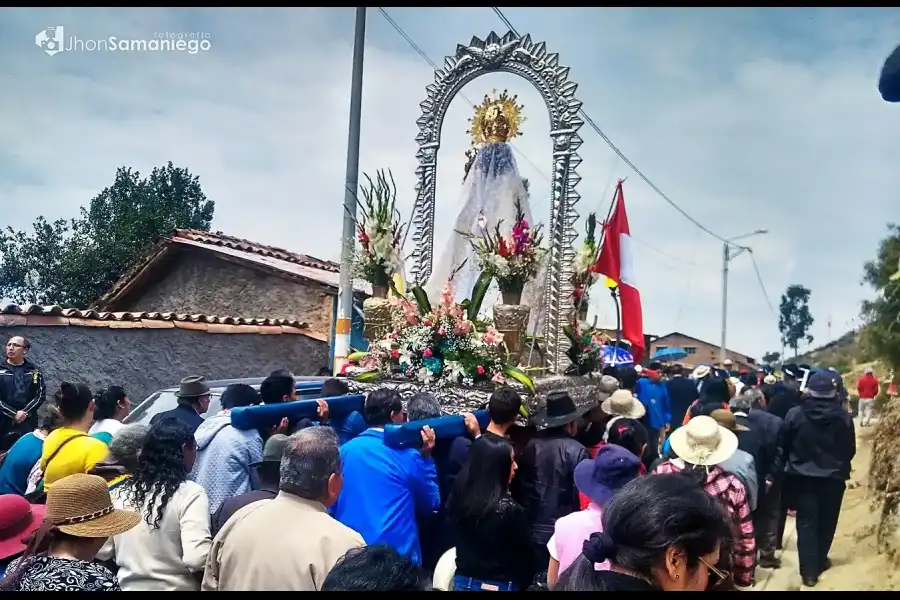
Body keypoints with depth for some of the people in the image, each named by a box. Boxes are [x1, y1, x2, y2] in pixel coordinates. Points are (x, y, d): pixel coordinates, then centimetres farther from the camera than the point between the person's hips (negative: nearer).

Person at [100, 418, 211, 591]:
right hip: (175, 587, -5)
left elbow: (101, 551, 3)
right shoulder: (189, 493, -17)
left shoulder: (122, 492, -1)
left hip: (128, 586, 5)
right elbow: (196, 559, -27)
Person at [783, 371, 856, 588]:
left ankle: (809, 571, 3)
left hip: (802, 477, -1)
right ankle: (819, 561, 32)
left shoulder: (795, 414, -12)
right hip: (833, 478, 1)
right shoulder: (843, 417, -11)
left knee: (806, 523, 5)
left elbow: (785, 445, -2)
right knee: (826, 521, 18)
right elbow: (850, 450, 0)